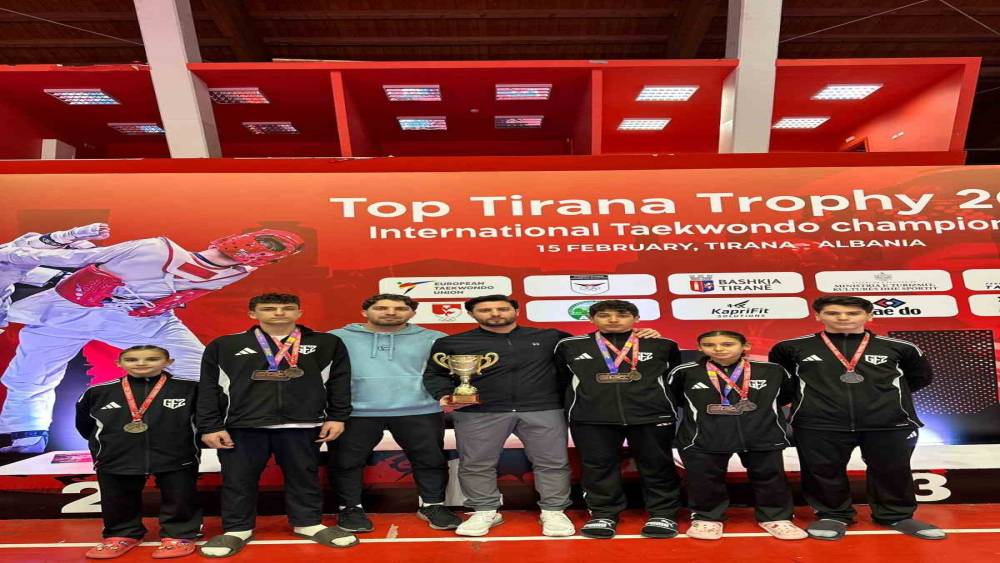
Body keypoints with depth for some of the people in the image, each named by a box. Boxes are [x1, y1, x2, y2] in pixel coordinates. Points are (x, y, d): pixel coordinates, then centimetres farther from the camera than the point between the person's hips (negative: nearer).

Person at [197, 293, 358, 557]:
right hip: (242, 426, 0)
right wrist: (210, 426, 0)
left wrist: (337, 417, 0)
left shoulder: (328, 343, 3)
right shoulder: (224, 346, 5)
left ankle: (309, 523, 27)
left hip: (303, 426, 0)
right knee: (238, 479, 8)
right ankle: (237, 529, 28)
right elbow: (209, 389, 5)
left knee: (304, 476, 9)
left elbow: (338, 382, 4)